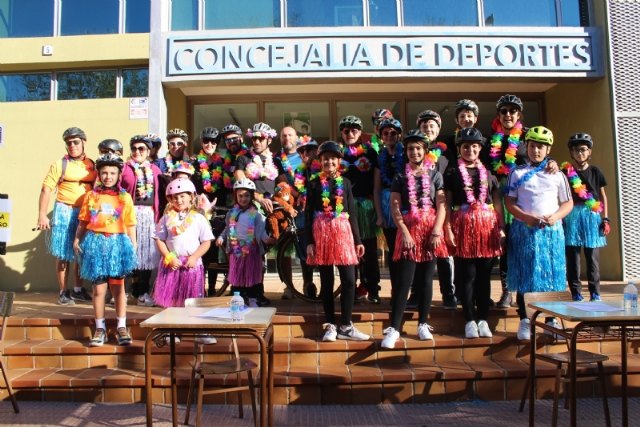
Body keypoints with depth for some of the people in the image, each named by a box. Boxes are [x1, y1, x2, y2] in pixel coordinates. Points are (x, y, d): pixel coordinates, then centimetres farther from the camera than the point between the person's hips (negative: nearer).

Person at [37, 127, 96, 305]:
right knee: (64, 255, 2)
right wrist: (42, 215, -12)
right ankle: (63, 292, 13)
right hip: (65, 212, -4)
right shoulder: (60, 164, -3)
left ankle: (78, 290, 25)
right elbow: (46, 189, -6)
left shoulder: (92, 165, 8)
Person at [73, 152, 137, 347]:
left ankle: (121, 327, 11)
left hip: (118, 243, -1)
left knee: (118, 287, 5)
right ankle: (100, 328, 13)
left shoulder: (125, 197, 3)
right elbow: (83, 221, 8)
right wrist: (77, 240, -1)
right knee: (98, 288, 3)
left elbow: (130, 225, 2)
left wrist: (133, 245, -2)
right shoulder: (91, 196, 6)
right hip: (96, 243, 1)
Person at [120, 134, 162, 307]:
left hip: (150, 215, 3)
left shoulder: (155, 169, 14)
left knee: (147, 252, 4)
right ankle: (139, 293, 6)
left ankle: (143, 292, 12)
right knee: (132, 251, -2)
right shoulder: (124, 168, 4)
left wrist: (158, 215, 6)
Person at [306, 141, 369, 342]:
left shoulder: (345, 182, 10)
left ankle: (346, 326, 8)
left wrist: (357, 240, 6)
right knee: (326, 282, 6)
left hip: (343, 232, 2)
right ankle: (330, 325, 16)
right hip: (321, 233, -1)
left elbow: (352, 212, 10)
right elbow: (308, 214, 1)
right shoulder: (314, 184, 4)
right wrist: (309, 241, -7)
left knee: (349, 281, -3)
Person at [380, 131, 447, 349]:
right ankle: (394, 328, -4)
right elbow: (395, 207, 0)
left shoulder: (435, 175, 8)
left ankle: (423, 324, 18)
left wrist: (436, 232, -10)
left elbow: (441, 206, 2)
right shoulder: (400, 177, 7)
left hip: (431, 229, 1)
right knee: (404, 280, -6)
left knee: (426, 279, 7)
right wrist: (405, 233, -11)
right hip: (408, 230, -1)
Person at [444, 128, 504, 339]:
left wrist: (501, 228, 2)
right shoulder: (452, 173, 5)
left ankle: (483, 319, 15)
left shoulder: (488, 173, 12)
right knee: (467, 276, 0)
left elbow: (497, 203, 11)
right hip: (463, 225, -2)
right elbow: (447, 203, 0)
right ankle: (470, 320, 9)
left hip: (487, 225, 3)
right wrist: (448, 229, -10)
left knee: (484, 275, 6)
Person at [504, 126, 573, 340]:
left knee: (552, 275, 2)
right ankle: (524, 321, 9)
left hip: (552, 230, 1)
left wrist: (554, 217, -10)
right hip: (524, 230, -1)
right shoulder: (517, 173, 7)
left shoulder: (557, 174, 11)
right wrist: (527, 217, -14)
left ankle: (552, 320, 13)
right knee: (524, 275, 1)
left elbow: (568, 203, 10)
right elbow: (509, 202, 2)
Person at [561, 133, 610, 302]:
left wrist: (605, 219, 7)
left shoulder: (595, 172, 9)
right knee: (572, 257, 1)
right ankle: (576, 295, 8)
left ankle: (595, 294, 12)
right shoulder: (565, 172, 2)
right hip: (572, 217, -1)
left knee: (593, 258, 4)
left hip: (592, 216, 2)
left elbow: (603, 197, 12)